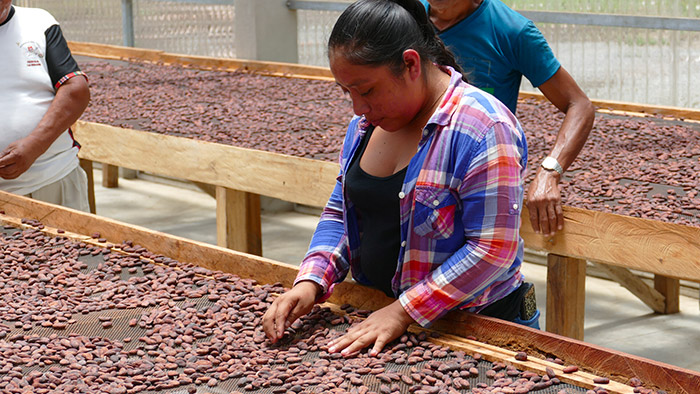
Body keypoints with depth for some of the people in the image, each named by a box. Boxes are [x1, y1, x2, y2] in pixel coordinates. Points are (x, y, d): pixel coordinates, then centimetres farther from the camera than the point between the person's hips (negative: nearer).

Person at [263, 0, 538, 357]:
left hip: (472, 325, -6)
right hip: (378, 310, 7)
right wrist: (311, 281, -7)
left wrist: (403, 312, -24)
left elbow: (492, 249, -24)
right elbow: (340, 213, 11)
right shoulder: (365, 124, 4)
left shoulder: (482, 128, -21)